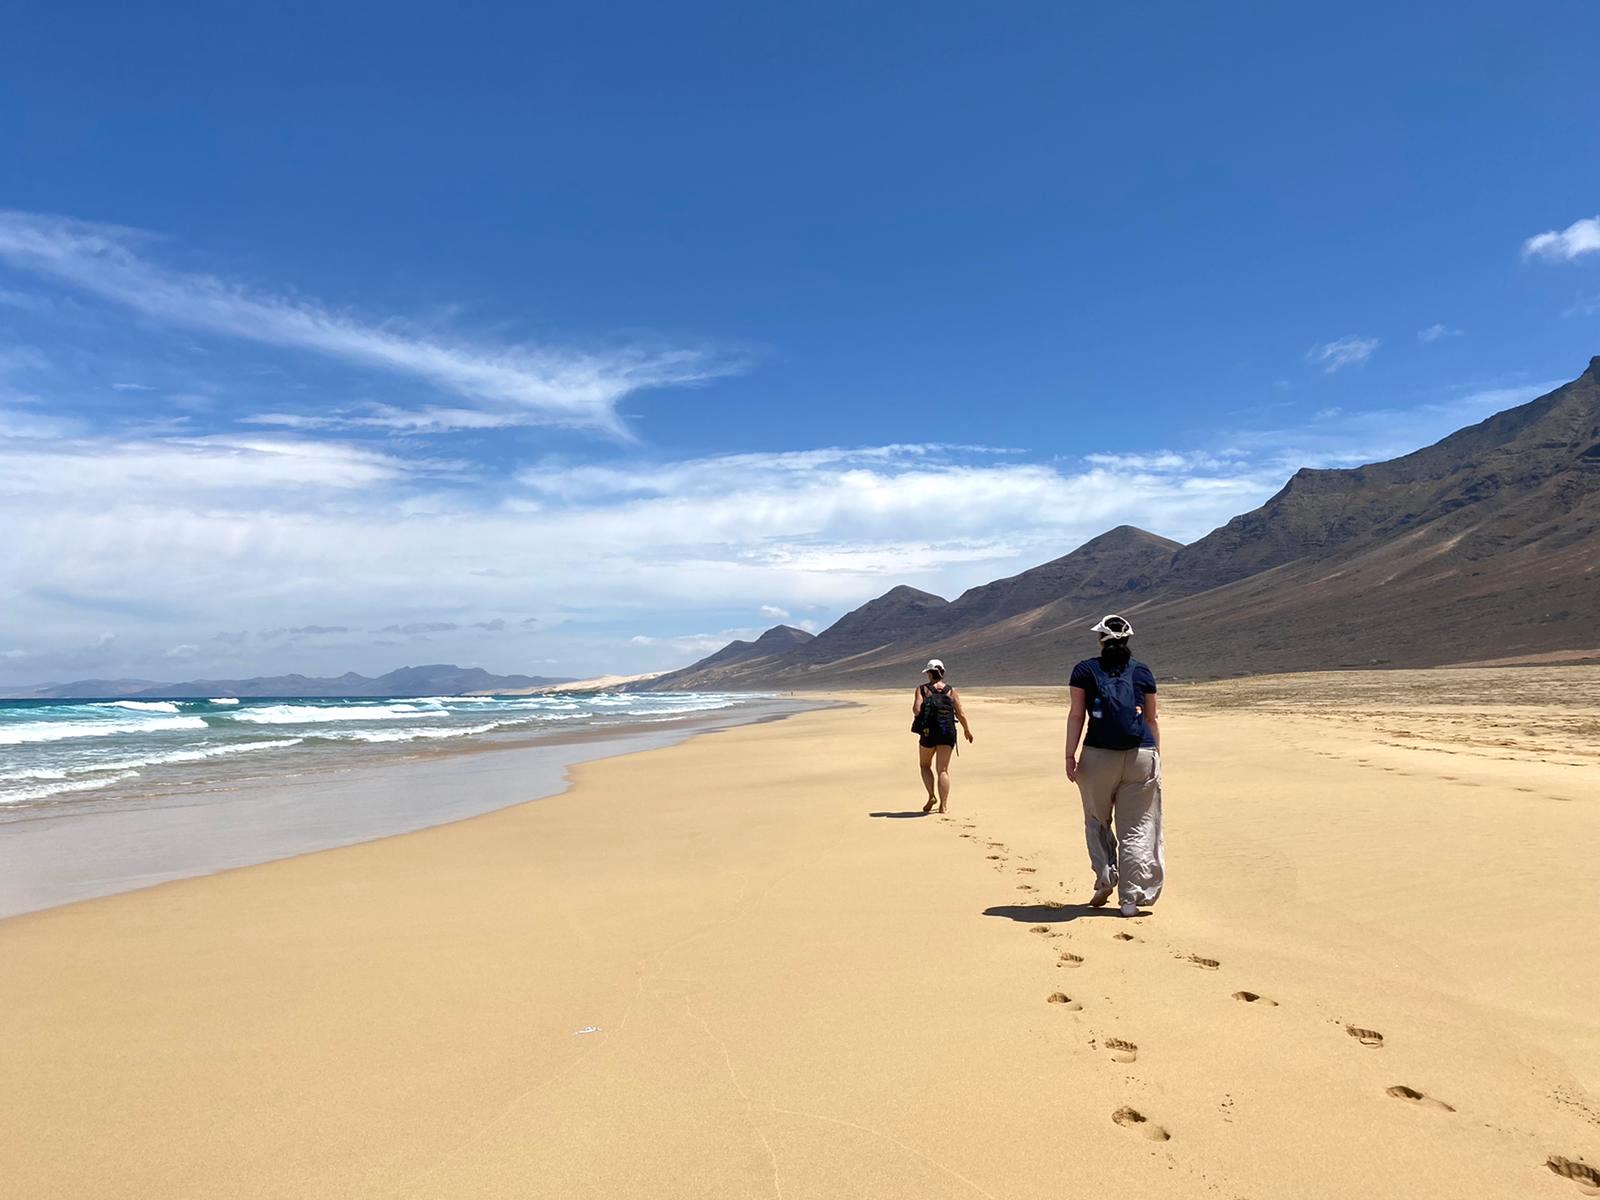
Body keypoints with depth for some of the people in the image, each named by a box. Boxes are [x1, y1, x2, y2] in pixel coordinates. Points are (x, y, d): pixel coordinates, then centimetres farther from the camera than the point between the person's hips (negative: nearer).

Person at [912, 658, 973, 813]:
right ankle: (943, 806, -1)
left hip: (928, 733, -1)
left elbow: (916, 710, -15)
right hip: (947, 734, 1)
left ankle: (931, 796, 3)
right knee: (943, 770, 5)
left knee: (925, 766, 20)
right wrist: (967, 730, 19)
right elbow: (961, 715, 3)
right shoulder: (951, 691, 5)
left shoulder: (922, 689, -1)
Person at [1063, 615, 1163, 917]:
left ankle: (1105, 876, 5)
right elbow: (1152, 719, 10)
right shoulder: (1143, 672, 8)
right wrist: (1157, 757, 17)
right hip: (1141, 756, 1)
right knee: (1136, 828, 7)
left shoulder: (1084, 670, 2)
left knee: (1097, 821, 19)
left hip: (1098, 756, -1)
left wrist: (1070, 756, -1)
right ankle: (1130, 898, 6)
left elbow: (1076, 715, -2)